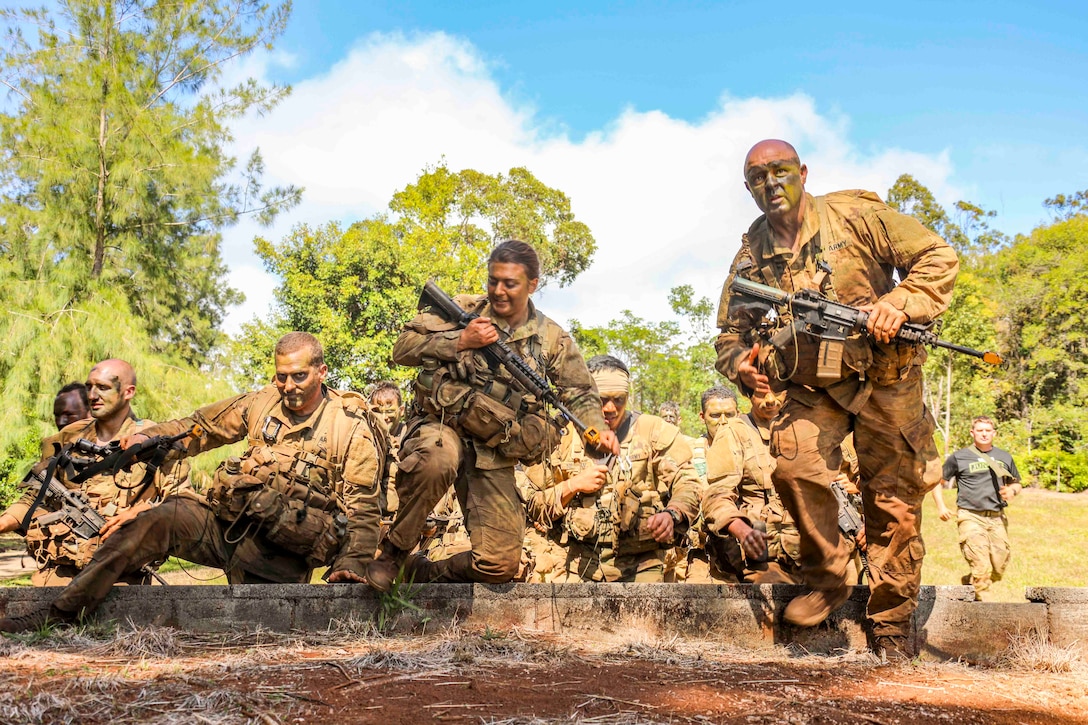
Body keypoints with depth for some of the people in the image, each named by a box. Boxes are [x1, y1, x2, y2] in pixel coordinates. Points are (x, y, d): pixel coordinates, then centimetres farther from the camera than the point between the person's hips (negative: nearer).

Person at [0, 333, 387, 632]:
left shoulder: (354, 427, -3)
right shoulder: (262, 403, 9)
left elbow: (361, 506, -4)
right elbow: (202, 427, 23)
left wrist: (351, 563, -16)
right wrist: (149, 437, 7)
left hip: (282, 553, -3)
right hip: (225, 523, 3)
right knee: (154, 522, -19)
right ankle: (60, 612, -18)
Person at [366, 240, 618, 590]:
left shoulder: (551, 339, 6)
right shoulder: (463, 309, 2)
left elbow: (579, 394, 8)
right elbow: (403, 348, -3)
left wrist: (598, 430, -12)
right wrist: (459, 341, -16)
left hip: (494, 455, 3)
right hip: (441, 429, -2)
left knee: (501, 563, -8)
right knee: (437, 460, -42)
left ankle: (426, 574, 23)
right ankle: (393, 551, -16)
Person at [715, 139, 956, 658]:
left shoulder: (855, 217, -7)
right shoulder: (751, 255, 4)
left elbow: (937, 256, -6)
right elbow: (731, 331, 12)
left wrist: (900, 303, -22)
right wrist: (742, 365, -11)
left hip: (884, 377, -2)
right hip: (811, 386, 2)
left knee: (893, 499, 3)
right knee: (794, 465, -24)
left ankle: (891, 623, 18)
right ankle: (826, 581, -2)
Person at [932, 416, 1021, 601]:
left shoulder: (1005, 457, 15)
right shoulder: (960, 457, 3)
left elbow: (1017, 484, 25)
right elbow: (938, 480, 10)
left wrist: (1012, 490, 1)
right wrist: (940, 507, -2)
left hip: (997, 518, 4)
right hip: (971, 517, -4)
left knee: (999, 569, 4)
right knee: (981, 568, -14)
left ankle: (968, 583, 28)